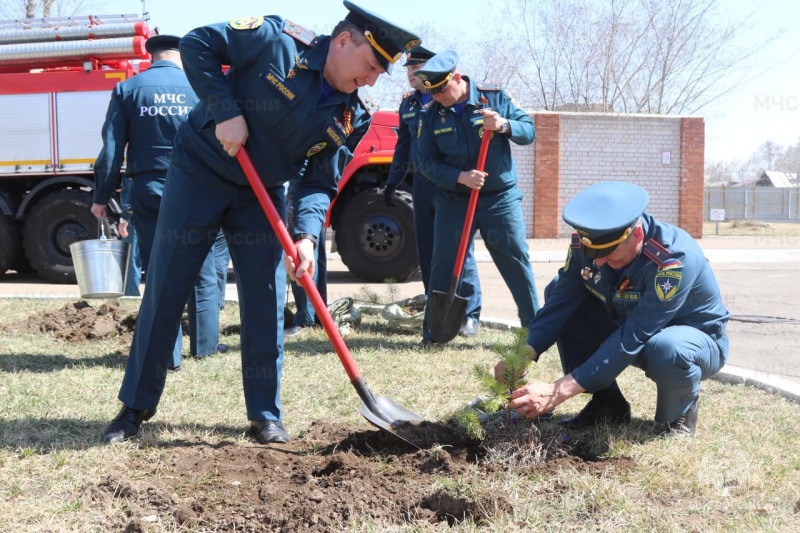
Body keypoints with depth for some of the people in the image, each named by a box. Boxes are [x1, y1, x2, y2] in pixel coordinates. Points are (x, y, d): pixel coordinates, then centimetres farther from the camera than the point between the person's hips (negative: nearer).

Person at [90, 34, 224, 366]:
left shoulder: (127, 89, 1)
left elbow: (112, 149, -1)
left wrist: (102, 197, 4)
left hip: (148, 191, 1)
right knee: (201, 271, 12)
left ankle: (167, 353, 6)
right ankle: (204, 344, 20)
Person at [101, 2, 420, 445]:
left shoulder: (352, 116, -7)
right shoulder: (278, 41, -20)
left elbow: (321, 184, -8)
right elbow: (197, 44, -16)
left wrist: (306, 235, -26)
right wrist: (225, 110, -25)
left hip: (262, 194, 4)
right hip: (198, 174, -4)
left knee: (266, 301, 0)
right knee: (164, 291, 1)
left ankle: (266, 416, 12)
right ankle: (136, 406, 14)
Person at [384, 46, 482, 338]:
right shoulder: (408, 104, 13)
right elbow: (403, 146, 21)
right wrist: (392, 182, 18)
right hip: (422, 183, 6)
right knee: (427, 249, 9)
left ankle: (469, 313, 1)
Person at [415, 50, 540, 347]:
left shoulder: (494, 97, -5)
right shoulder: (431, 114, -2)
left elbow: (529, 131, -5)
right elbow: (428, 162, -5)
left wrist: (504, 125, -25)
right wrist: (460, 177, -21)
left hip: (500, 198, -1)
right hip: (453, 201, 1)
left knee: (517, 261, -1)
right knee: (443, 264, 1)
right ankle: (432, 332, 13)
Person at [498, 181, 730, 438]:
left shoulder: (675, 260, -36)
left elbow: (632, 339, -39)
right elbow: (562, 298, -18)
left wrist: (560, 390, -43)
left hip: (697, 340, -6)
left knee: (666, 350, -41)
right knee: (556, 290, -10)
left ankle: (680, 414, -4)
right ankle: (607, 403, 1)